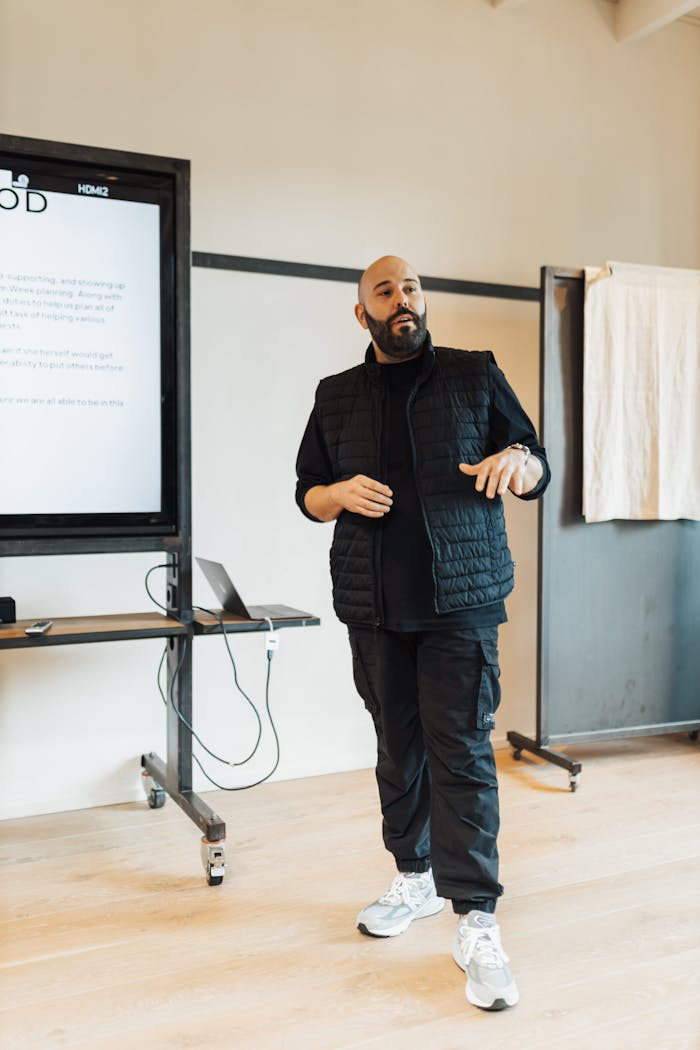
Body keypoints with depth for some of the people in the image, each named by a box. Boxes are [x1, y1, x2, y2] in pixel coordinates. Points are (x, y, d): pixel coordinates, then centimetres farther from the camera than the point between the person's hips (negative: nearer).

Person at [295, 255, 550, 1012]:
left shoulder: (475, 375, 5)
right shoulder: (336, 396, 11)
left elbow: (538, 469, 6)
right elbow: (307, 492, 14)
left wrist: (519, 461, -18)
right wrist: (341, 494, -9)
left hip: (461, 601, -2)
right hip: (374, 607, 3)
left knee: (461, 751, -7)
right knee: (397, 745, 11)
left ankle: (477, 922, 1)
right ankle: (414, 877, 29)